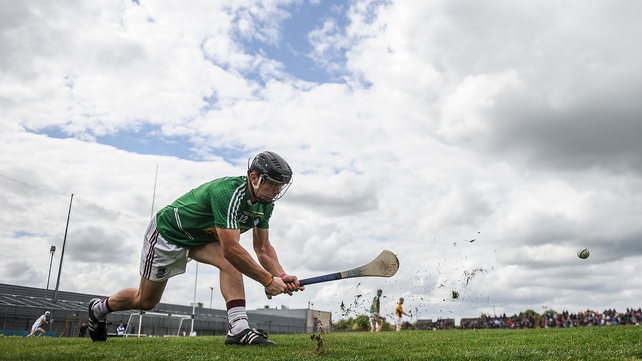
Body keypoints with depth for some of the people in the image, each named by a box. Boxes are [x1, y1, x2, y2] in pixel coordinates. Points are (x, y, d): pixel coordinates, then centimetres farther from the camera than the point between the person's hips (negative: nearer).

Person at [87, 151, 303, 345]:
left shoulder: (265, 203, -12)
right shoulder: (227, 192, -38)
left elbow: (263, 248, -6)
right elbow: (231, 248, -42)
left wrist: (281, 276, -22)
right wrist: (267, 280, -37)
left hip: (201, 237, 6)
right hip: (168, 233, -6)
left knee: (231, 261, -26)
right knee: (145, 301, 10)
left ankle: (238, 329, -27)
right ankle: (99, 308, 39)